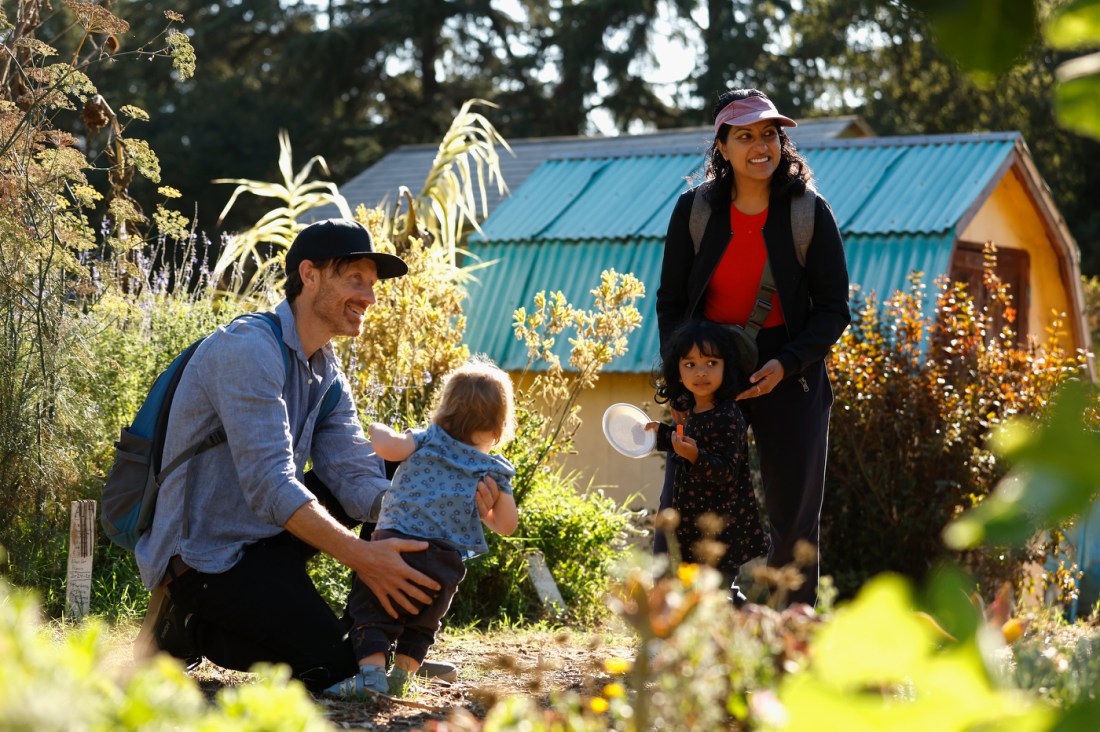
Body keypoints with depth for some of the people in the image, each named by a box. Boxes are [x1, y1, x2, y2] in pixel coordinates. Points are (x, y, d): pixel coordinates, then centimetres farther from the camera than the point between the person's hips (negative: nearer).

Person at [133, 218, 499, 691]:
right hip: (201, 556, -9)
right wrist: (360, 556, -38)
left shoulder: (328, 376, 9)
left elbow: (359, 484, -3)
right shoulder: (248, 348, -20)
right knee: (336, 666, -20)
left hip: (260, 538, 9)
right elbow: (269, 486, -30)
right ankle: (186, 628, -2)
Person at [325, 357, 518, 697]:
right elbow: (505, 525, 4)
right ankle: (402, 675, 17)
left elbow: (389, 447, -11)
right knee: (422, 624, 24)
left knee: (371, 613, 2)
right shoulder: (494, 472, 10)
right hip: (445, 563, 2)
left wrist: (378, 430, 11)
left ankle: (372, 671, -15)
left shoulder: (428, 440, 7)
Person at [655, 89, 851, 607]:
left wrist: (787, 364, -17)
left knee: (793, 519, 6)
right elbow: (670, 301, 5)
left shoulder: (809, 214, -4)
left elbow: (834, 309, -1)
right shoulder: (694, 210, 0)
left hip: (788, 376, -1)